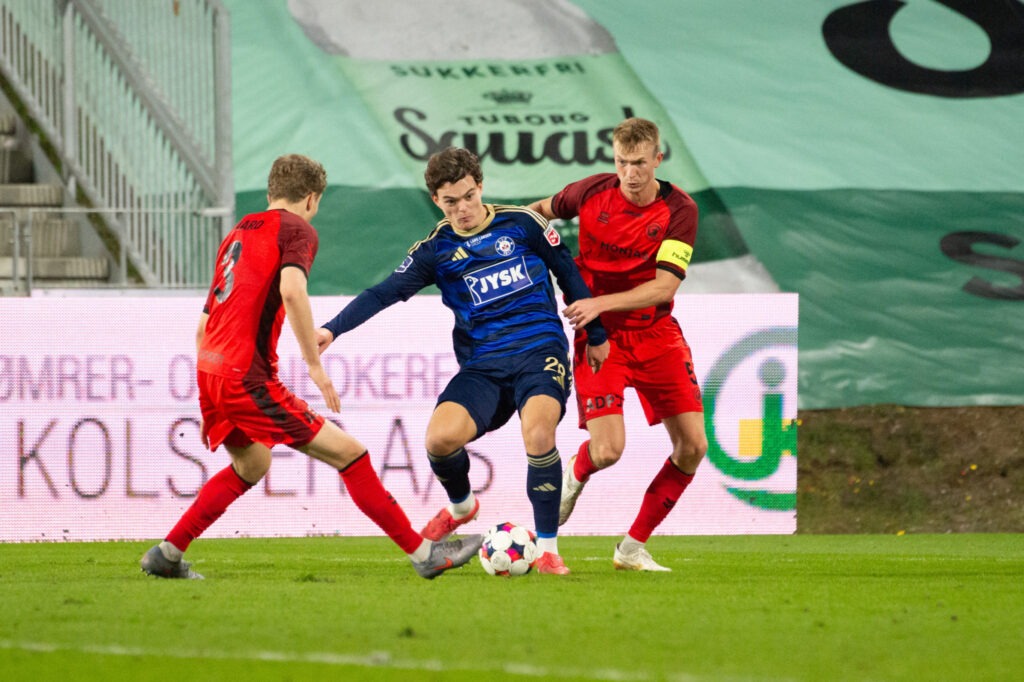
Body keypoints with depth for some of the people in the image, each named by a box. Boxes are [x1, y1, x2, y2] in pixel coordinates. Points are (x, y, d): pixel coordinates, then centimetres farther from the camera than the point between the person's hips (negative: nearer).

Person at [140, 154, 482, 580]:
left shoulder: (236, 235, 23)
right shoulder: (296, 230, 0)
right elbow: (291, 290, -22)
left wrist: (211, 404, 31)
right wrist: (315, 365, -16)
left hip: (209, 369, 8)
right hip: (248, 378, -8)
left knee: (251, 466, 31)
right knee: (348, 453, -6)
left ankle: (166, 555, 29)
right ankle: (424, 554, -7)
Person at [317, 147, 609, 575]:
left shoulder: (521, 224, 3)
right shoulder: (436, 250, 6)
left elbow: (568, 274, 12)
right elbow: (385, 293, -3)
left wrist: (596, 336, 16)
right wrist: (333, 329, -17)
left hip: (539, 351, -2)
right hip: (482, 366, 2)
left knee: (538, 433, -30)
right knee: (440, 438, -22)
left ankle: (547, 549, -15)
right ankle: (461, 506, 14)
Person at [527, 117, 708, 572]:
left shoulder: (679, 210, -11)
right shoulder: (592, 192, -7)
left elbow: (665, 286, -19)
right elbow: (544, 210, 16)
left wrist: (600, 302, -30)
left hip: (657, 334, 1)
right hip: (599, 335, -1)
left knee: (692, 445, -7)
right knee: (607, 450, -17)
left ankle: (634, 548, 9)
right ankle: (576, 475, 22)